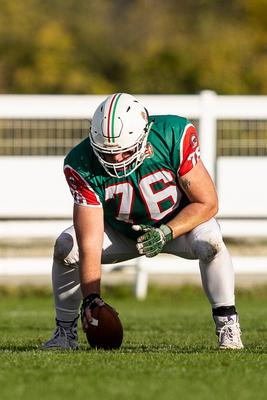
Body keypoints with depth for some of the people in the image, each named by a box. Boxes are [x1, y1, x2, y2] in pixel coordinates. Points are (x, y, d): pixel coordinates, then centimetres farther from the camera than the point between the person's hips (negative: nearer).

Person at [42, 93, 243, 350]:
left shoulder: (174, 136, -32)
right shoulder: (83, 166, -29)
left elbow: (206, 203, -21)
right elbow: (90, 245, -31)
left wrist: (166, 233, -34)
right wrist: (91, 298, -42)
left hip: (179, 222, -2)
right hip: (121, 231, 2)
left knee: (209, 241, -34)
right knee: (66, 246, -22)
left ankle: (227, 325, -17)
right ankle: (65, 332, -3)